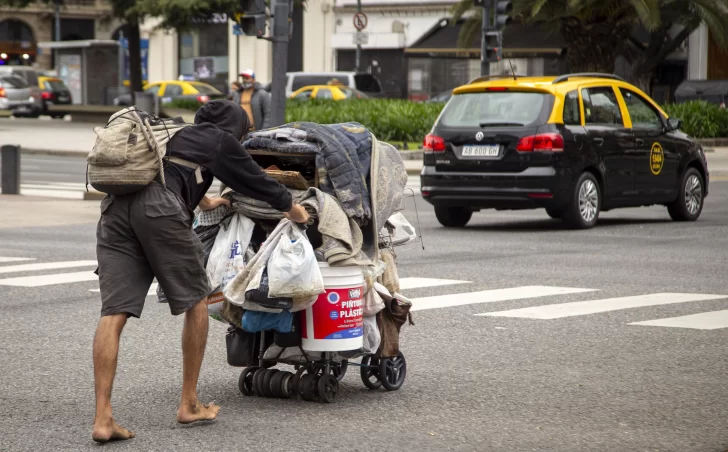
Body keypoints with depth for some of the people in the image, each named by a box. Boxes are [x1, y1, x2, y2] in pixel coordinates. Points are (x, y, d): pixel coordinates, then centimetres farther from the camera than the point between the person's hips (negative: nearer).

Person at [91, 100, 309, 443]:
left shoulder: (173, 134, 38)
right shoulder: (220, 140, 19)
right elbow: (254, 179, 29)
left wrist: (203, 201, 77)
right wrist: (292, 208, 47)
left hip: (114, 208, 6)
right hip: (159, 208, -6)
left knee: (114, 313, -2)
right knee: (195, 300, 12)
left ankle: (103, 418, -12)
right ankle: (189, 405, 17)